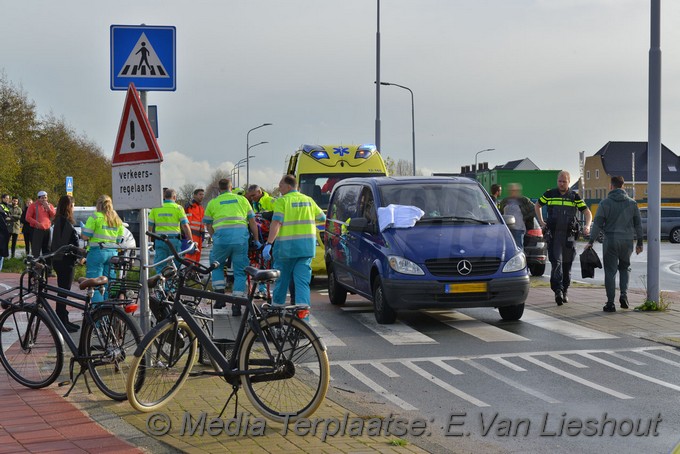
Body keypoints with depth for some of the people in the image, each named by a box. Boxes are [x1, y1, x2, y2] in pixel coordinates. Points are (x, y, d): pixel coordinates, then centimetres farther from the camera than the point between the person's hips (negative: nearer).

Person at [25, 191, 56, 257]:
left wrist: (48, 208, -7)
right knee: (36, 251, -8)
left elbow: (54, 216, 5)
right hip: (37, 230, -5)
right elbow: (28, 217, -4)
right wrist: (36, 223, -16)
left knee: (47, 249, 10)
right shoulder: (33, 205, 1)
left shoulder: (50, 205, 14)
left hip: (47, 230, 5)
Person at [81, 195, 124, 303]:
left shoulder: (95, 217, -5)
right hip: (112, 253, 6)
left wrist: (83, 229, 12)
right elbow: (119, 239, 14)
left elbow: (86, 236, -8)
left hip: (97, 251, -6)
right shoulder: (118, 220, 13)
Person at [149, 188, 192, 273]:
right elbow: (185, 225, -6)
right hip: (174, 240, -2)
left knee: (160, 266, 4)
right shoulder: (178, 208, -1)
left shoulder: (155, 208, 7)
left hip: (159, 240, 2)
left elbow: (149, 226, 6)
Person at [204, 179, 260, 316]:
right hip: (241, 237, 1)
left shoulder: (212, 203, 16)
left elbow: (208, 225, 18)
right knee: (240, 271, 8)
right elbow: (253, 222, 18)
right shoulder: (242, 200, 17)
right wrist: (256, 241, 26)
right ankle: (237, 305, 3)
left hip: (222, 237, 0)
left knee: (216, 265, 22)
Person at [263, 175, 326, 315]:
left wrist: (269, 244, -20)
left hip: (287, 246, -4)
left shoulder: (282, 201, -5)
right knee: (303, 281, 2)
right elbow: (322, 218, 21)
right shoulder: (308, 200, 11)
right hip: (307, 247, 4)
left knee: (281, 279, 12)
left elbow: (276, 223, -16)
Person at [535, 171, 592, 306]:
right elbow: (538, 205, 24)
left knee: (567, 265, 8)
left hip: (569, 236, 1)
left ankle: (564, 292, 21)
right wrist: (541, 222, 14)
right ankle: (558, 291, -24)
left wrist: (587, 226, -13)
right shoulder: (549, 194, 7)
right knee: (556, 262, -15)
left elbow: (587, 212, 6)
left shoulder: (575, 197, 7)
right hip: (553, 235, -1)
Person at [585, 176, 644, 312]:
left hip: (610, 241, -2)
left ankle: (610, 303, 2)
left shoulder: (605, 203, -4)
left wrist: (590, 241, -3)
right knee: (624, 267, 21)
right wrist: (639, 243, 15)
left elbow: (597, 223, -7)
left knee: (610, 271, 3)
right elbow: (638, 224, 8)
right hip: (627, 241, 3)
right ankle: (624, 295, 3)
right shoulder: (632, 203, 5)